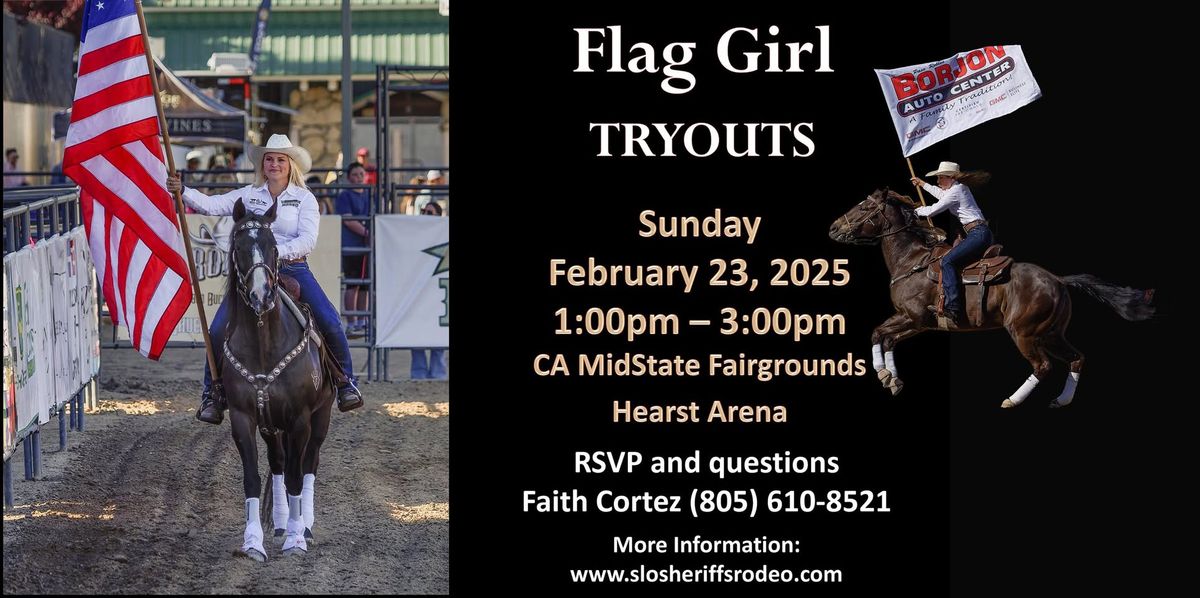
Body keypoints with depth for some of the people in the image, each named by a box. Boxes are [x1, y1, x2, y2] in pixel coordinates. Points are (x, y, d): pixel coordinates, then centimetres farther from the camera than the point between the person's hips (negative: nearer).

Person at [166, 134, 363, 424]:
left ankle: (345, 383, 2)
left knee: (330, 323, -17)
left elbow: (307, 240, -9)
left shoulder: (304, 199, 3)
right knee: (218, 330, -12)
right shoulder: (249, 195, 8)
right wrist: (183, 192, -19)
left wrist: (277, 253, -24)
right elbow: (212, 205, -2)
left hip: (293, 269, -1)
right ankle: (211, 393, 3)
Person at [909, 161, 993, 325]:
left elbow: (932, 211, -7)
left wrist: (916, 210, 12)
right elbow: (941, 193, 42)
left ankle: (952, 307, -33)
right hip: (980, 233, 11)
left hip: (978, 234, -11)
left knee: (947, 261, -21)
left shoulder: (955, 191, -10)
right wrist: (922, 184, 53)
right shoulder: (960, 188, 20)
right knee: (951, 261, 17)